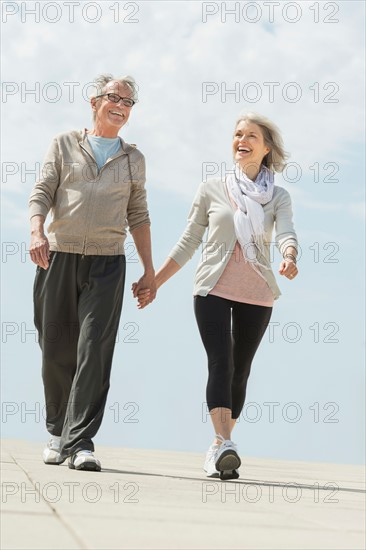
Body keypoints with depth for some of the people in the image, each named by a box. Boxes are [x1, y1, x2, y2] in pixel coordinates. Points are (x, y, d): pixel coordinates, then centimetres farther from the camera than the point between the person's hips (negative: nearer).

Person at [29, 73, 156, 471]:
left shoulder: (132, 159, 17)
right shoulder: (64, 144, 10)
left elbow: (137, 216, 18)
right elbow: (41, 193, 2)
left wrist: (149, 270, 12)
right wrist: (36, 232, -17)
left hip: (107, 264, 1)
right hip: (58, 258, 0)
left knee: (94, 352, -11)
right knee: (56, 352, 3)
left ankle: (80, 442, -12)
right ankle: (58, 431, 21)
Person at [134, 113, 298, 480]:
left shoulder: (277, 197, 10)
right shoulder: (211, 190, 9)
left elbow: (286, 235, -8)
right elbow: (188, 243, 13)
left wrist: (289, 258, -31)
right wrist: (154, 283, 11)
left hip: (257, 294, 1)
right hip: (214, 288, -1)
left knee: (240, 371, 3)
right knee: (220, 364, -17)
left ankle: (218, 450, 12)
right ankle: (224, 445, -29)